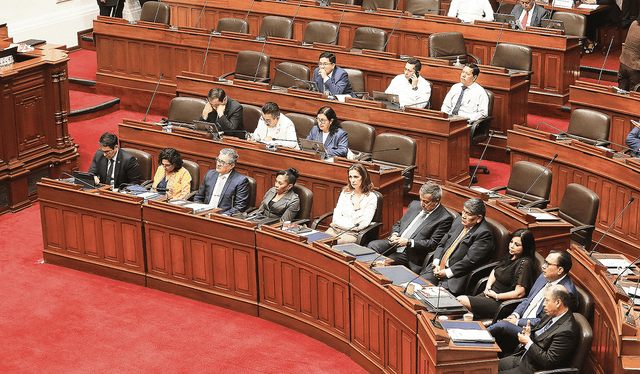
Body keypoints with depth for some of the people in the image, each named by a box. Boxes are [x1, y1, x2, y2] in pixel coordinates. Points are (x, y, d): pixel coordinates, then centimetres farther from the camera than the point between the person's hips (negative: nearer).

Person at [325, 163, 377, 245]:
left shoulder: (371, 198, 2)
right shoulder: (345, 192, 17)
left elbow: (364, 224, -4)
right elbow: (336, 216, 8)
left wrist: (357, 208, -10)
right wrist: (352, 225, -7)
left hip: (352, 233, -4)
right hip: (336, 228, 4)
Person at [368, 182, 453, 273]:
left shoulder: (445, 219, -7)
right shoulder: (415, 205, 14)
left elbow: (433, 244, -12)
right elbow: (399, 224, 22)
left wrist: (409, 242, -18)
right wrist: (394, 235, -2)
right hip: (394, 244, 7)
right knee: (372, 246, -17)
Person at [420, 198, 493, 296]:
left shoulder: (484, 234, -12)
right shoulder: (459, 221, 13)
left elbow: (470, 261, -18)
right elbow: (441, 244, 18)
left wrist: (447, 273, -16)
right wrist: (436, 264, 1)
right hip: (437, 267, 7)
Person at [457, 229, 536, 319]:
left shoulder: (524, 263, -17)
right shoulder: (510, 256, 10)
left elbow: (519, 293, -22)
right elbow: (494, 271, 26)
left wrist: (496, 296, -13)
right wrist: (488, 286, 6)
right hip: (490, 293, 9)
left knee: (461, 301, -17)